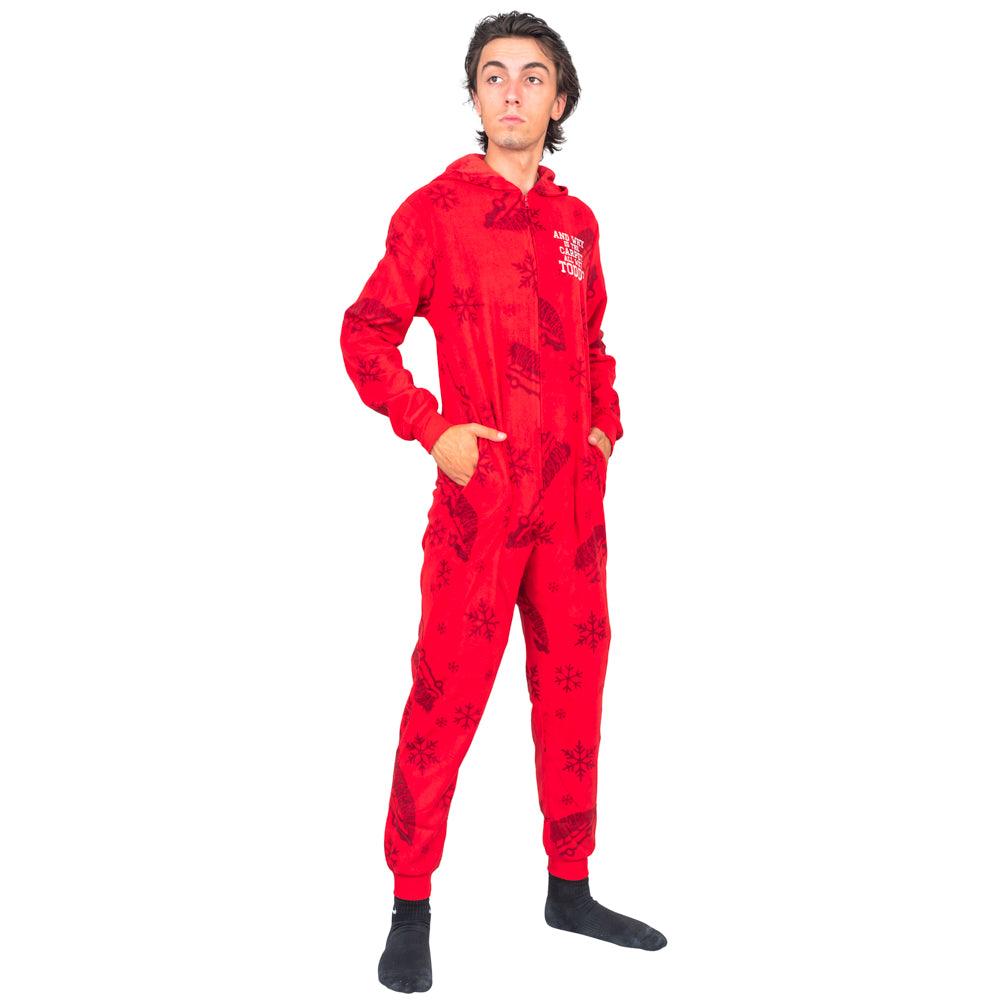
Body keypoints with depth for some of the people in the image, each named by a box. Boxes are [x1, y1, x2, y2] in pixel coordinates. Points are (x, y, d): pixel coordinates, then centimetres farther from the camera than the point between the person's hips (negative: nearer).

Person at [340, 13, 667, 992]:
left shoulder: (577, 222, 13)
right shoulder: (436, 209, -2)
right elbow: (367, 333, -3)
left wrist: (605, 428, 9)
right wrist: (433, 430, -12)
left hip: (574, 492, 6)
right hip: (480, 488, -5)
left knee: (573, 684, 11)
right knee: (449, 692, -5)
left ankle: (570, 888, 25)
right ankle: (411, 910, 7)